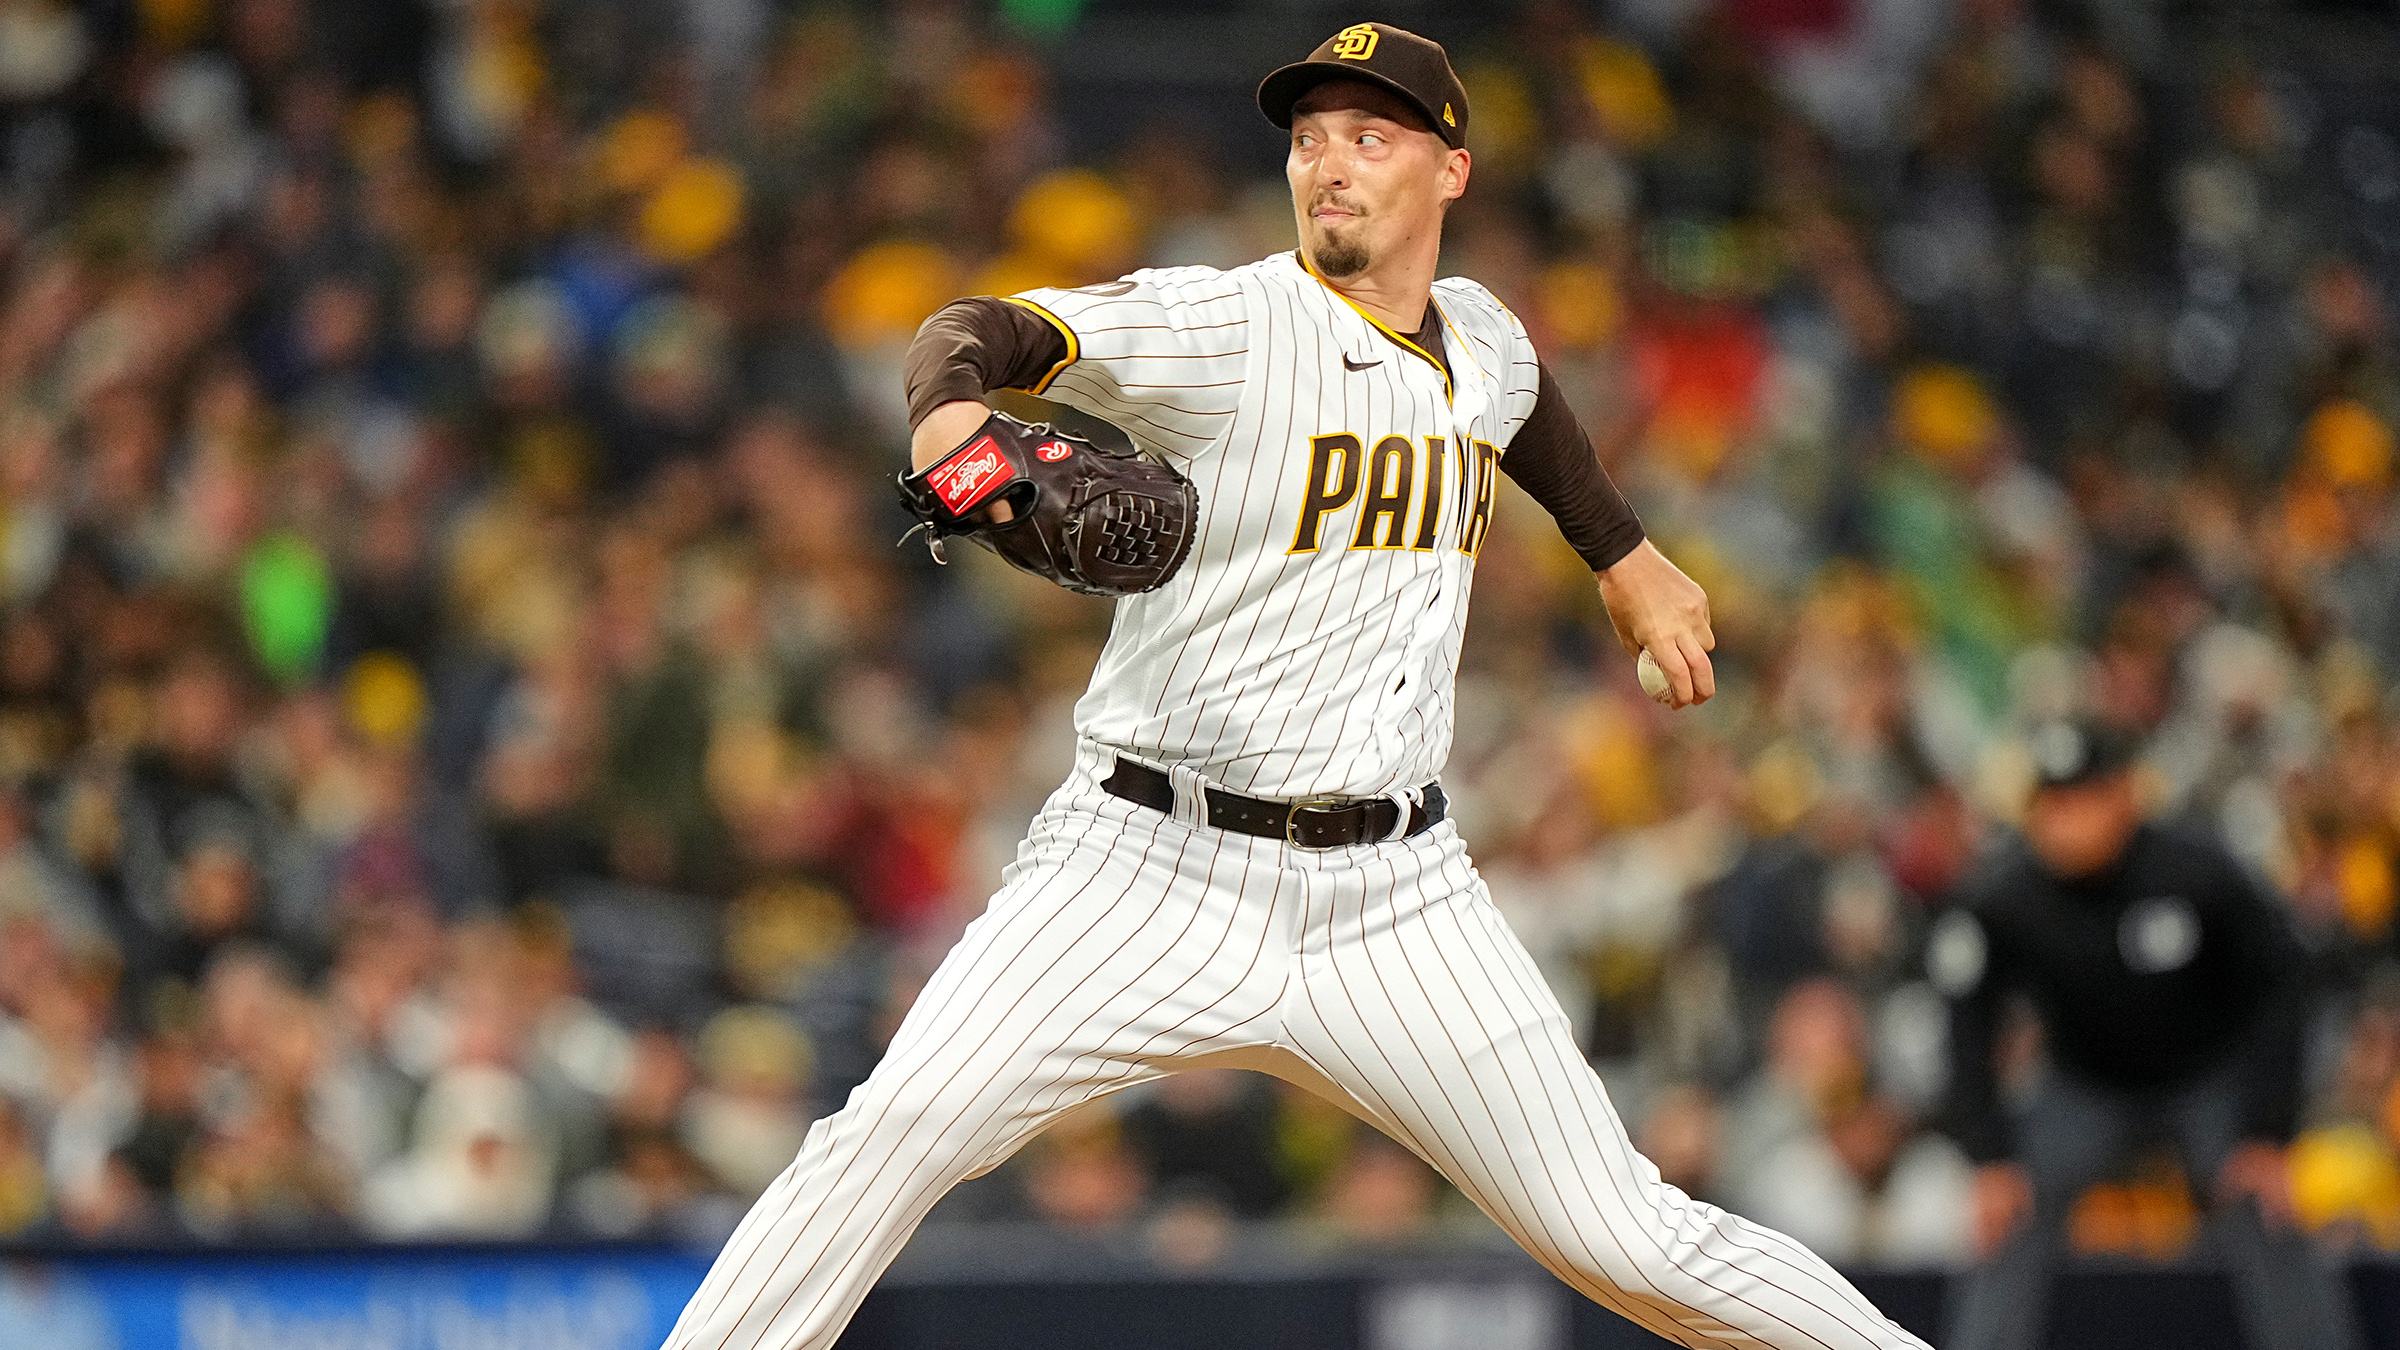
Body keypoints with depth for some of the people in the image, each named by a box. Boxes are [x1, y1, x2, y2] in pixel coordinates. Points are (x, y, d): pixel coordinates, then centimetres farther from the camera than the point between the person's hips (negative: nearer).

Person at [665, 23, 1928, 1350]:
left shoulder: (1485, 345, 9)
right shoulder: (1226, 324, -9)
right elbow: (985, 330, -24)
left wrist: (1626, 559, 38)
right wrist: (952, 404, -45)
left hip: (1392, 902, 4)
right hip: (1153, 871, -4)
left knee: (1626, 1241, -1)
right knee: (899, 1125, -23)